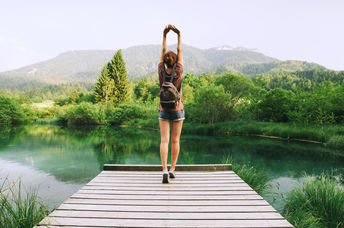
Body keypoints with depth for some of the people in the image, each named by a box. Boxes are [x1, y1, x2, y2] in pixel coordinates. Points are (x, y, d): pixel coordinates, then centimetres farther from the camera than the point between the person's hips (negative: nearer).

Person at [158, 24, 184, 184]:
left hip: (163, 110, 1)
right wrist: (179, 36, 12)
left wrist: (164, 35, 13)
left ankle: (165, 170, -15)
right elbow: (179, 51, 4)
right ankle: (172, 169, 14)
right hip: (177, 109, 0)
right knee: (175, 140, 8)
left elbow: (163, 51, 7)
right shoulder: (178, 71, -8)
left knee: (164, 140, -3)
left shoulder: (161, 71, -5)